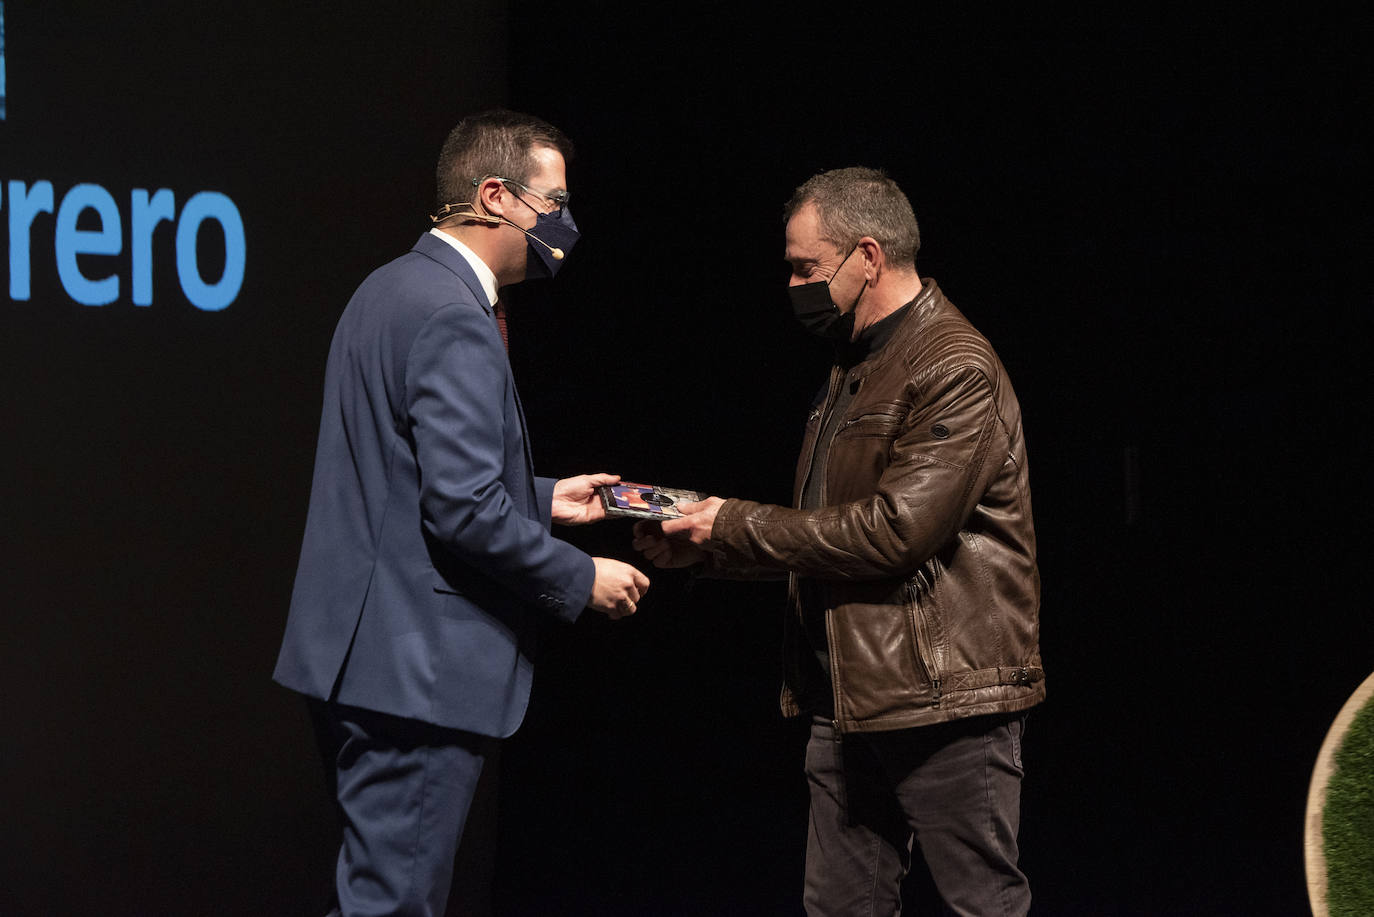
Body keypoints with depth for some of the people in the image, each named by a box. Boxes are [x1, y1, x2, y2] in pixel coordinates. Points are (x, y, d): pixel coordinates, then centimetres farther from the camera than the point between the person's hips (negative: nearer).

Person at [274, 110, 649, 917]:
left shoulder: (396, 288, 15)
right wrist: (581, 579, -11)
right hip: (417, 669, -10)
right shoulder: (454, 320, -17)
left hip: (360, 657, 11)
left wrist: (541, 499, 23)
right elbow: (464, 512, -23)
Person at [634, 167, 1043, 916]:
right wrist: (703, 546, 7)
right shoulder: (855, 368, 18)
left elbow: (898, 528, -22)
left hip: (943, 697, -9)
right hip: (850, 700, 9)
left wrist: (737, 526, -14)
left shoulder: (956, 371, -14)